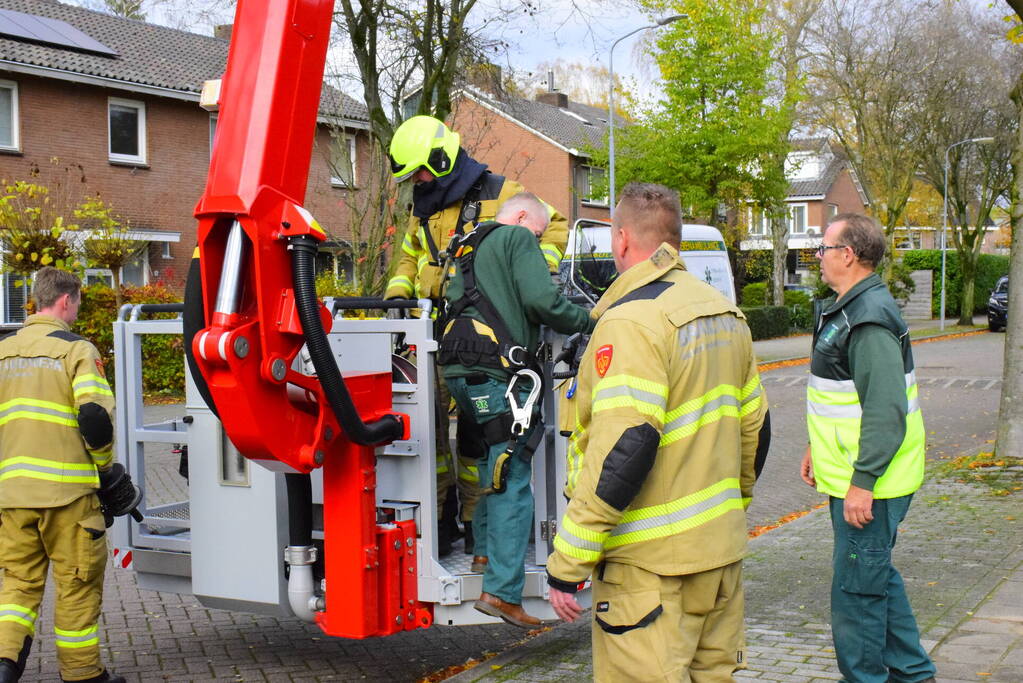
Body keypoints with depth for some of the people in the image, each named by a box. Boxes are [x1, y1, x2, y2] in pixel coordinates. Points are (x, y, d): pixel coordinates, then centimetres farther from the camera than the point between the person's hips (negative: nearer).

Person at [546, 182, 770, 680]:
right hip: (722, 550, 9)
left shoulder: (632, 319, -18)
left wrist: (566, 564, -21)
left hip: (652, 564, -9)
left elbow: (623, 450, -25)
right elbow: (753, 427, 17)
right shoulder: (725, 313, 11)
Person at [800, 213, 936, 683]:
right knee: (877, 578, 19)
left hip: (869, 486, -11)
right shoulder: (846, 310, 13)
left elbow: (886, 410, -27)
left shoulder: (870, 319, -21)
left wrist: (862, 481, -26)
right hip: (854, 475, 11)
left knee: (856, 588, 0)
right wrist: (817, 448, 24)